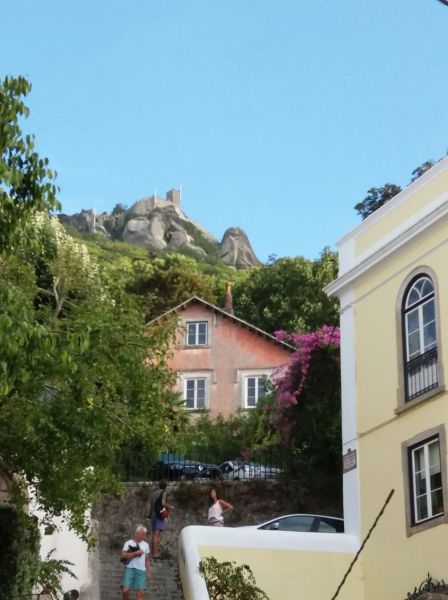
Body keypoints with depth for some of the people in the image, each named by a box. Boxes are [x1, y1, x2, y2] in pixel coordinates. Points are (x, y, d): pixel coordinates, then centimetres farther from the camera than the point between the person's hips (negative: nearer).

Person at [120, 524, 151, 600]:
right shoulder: (128, 543, 4)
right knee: (125, 590, -13)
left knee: (140, 592, -6)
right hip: (130, 568, -2)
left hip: (141, 570, 3)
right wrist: (136, 553, -13)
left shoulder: (145, 545, 16)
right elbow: (123, 555, -10)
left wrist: (148, 572, 13)